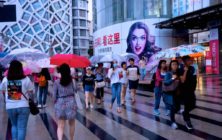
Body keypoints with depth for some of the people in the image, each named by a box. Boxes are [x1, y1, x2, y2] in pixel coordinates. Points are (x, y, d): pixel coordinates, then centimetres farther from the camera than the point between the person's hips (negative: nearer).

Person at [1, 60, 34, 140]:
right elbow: (31, 92, -5)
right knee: (21, 128, 4)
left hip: (10, 107, 3)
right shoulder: (26, 79, -11)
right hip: (23, 107, -3)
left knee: (14, 125, 23)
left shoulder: (5, 79, -2)